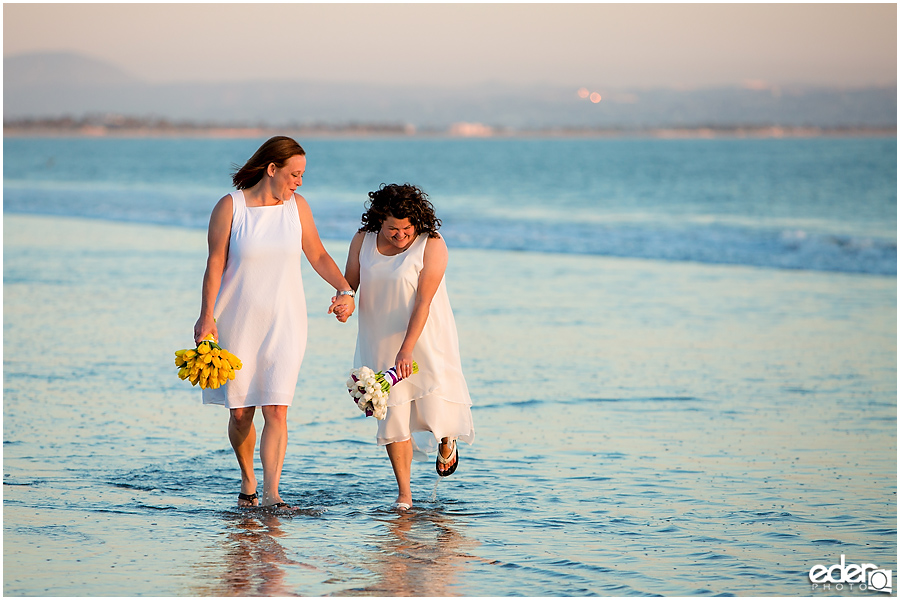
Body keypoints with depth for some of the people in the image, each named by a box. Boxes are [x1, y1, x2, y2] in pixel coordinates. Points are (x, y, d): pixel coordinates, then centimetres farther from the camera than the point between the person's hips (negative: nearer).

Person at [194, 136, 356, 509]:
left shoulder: (296, 206, 3)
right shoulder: (229, 207, -7)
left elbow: (317, 255, 11)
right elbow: (215, 265, -6)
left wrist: (345, 290, -1)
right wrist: (207, 316, -12)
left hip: (284, 323, 2)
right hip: (239, 323, -2)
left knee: (276, 410, -11)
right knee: (241, 413, 4)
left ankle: (270, 493, -13)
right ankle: (248, 482, 27)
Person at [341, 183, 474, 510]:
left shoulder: (431, 246, -14)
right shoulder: (363, 240, 0)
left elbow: (423, 302, -19)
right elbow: (349, 283, 8)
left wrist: (406, 349, -25)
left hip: (426, 340, -3)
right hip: (381, 342, 3)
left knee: (435, 413, -6)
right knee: (392, 415, -2)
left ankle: (447, 441, 32)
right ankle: (404, 494, 6)